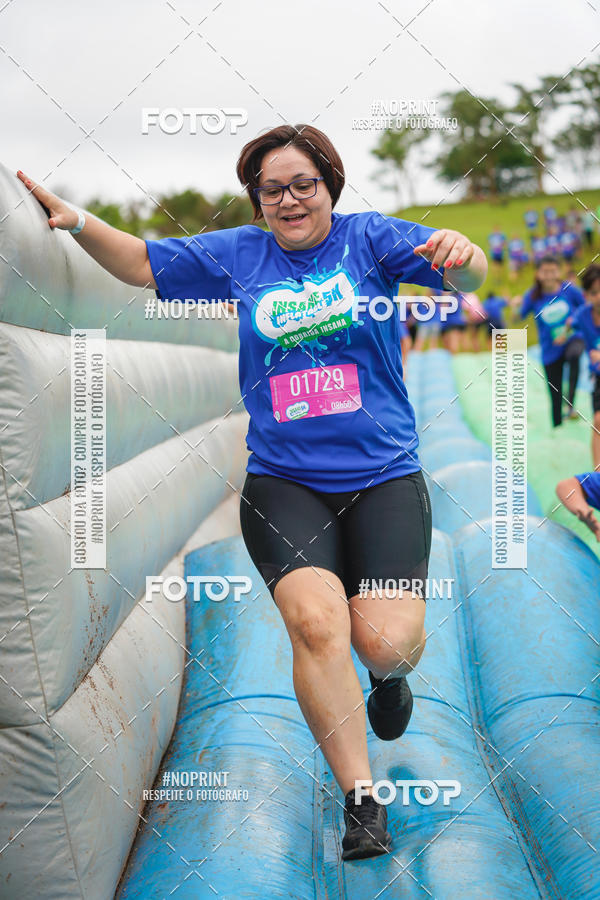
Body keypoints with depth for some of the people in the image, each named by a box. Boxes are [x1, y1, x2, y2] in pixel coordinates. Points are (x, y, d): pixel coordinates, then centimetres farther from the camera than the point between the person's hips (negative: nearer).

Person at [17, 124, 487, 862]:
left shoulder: (369, 238, 2)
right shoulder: (238, 256, 10)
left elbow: (465, 275, -13)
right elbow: (142, 263, 18)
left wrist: (461, 254, -37)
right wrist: (78, 223, 1)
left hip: (383, 477, -1)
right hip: (282, 481, 1)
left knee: (386, 641, -16)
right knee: (315, 622, -24)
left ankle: (390, 677, 25)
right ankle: (360, 799, -12)